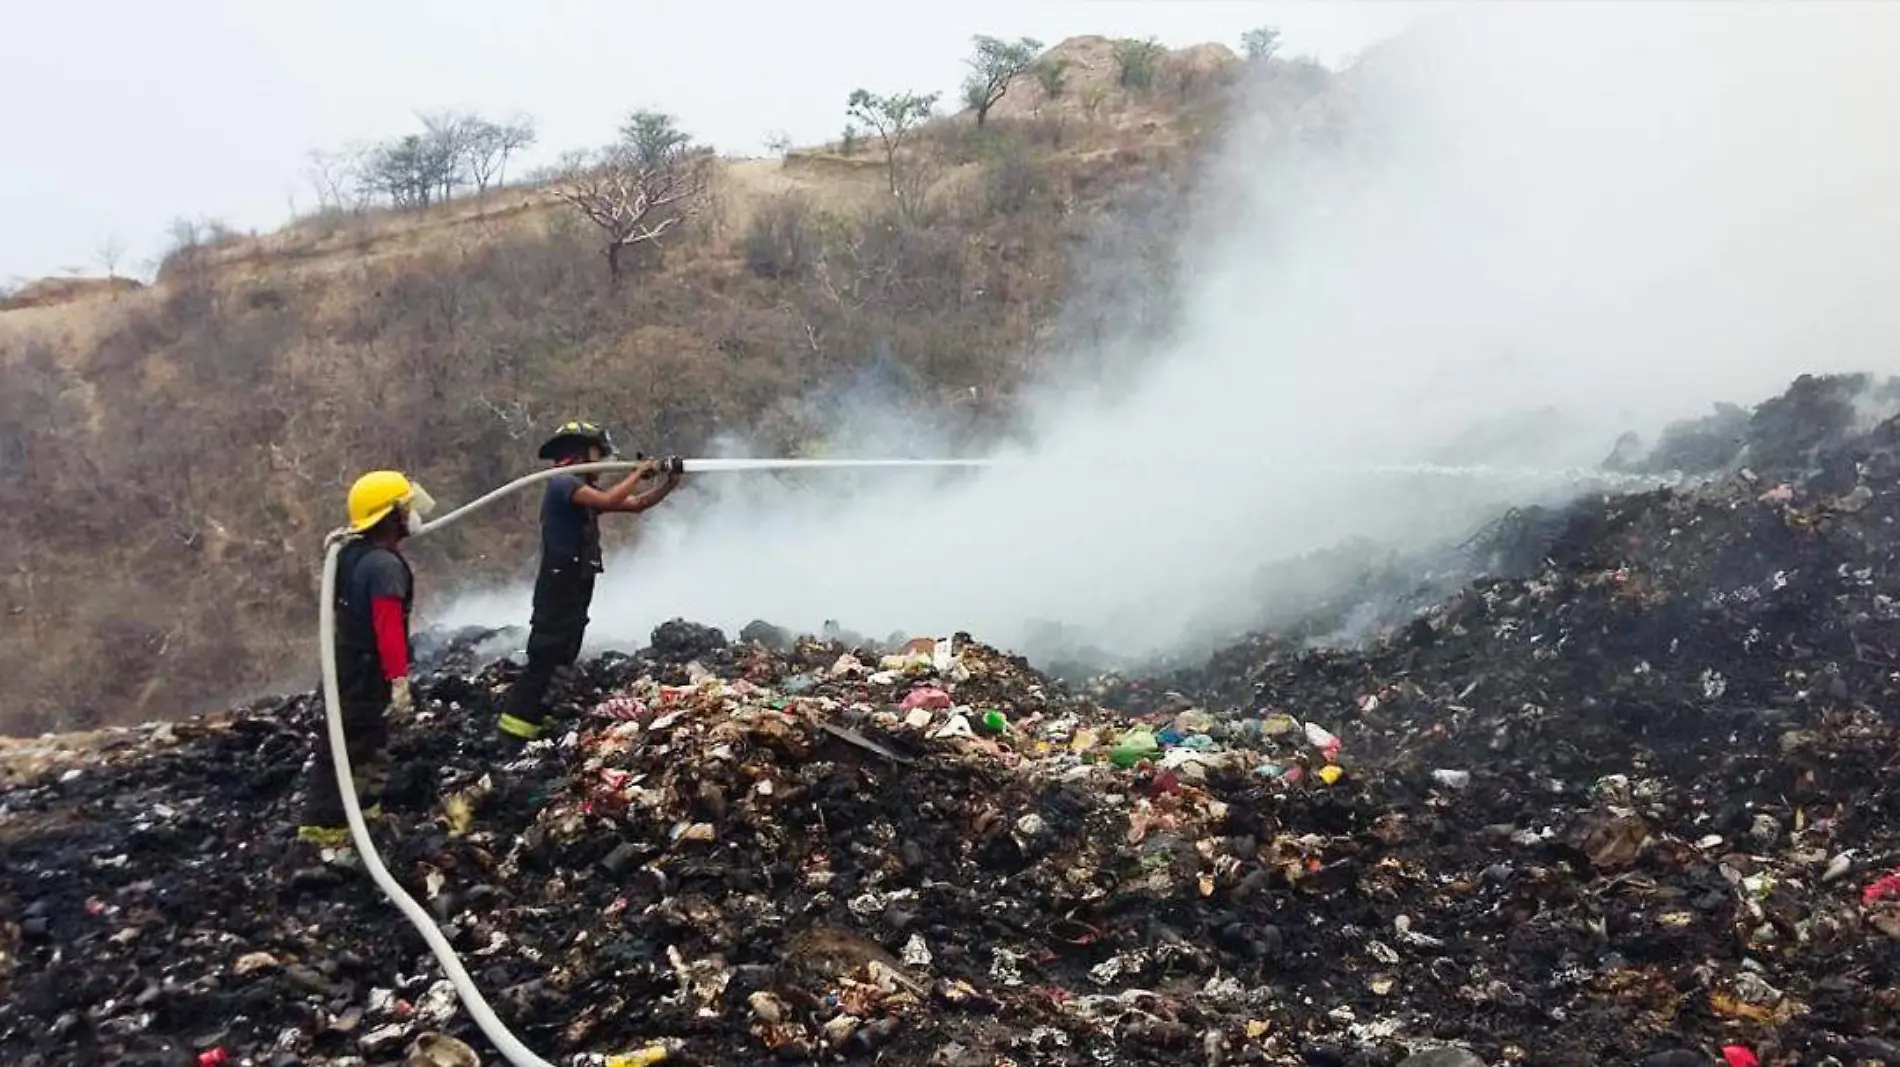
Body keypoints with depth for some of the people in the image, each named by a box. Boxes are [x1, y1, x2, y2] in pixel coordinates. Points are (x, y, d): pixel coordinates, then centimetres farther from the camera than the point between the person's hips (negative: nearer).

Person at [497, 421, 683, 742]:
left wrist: (669, 483, 4)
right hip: (559, 587, -10)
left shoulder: (585, 487, 15)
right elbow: (608, 501, -30)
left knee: (561, 661, 15)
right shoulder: (563, 482, -14)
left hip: (576, 589, 10)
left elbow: (636, 504, 16)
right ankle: (516, 727, -10)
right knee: (544, 660, -11)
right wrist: (639, 472, -17)